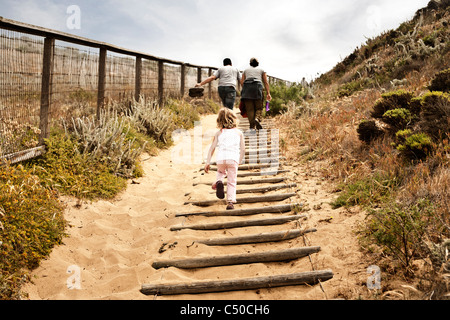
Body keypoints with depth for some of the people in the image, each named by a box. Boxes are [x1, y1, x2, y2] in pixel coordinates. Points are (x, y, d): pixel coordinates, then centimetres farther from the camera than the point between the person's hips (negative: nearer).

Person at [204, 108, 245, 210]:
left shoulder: (219, 133, 20)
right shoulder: (239, 132, 19)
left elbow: (212, 148, 11)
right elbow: (243, 149, 13)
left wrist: (208, 162, 8)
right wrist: (239, 162, 24)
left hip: (220, 158, 1)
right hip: (233, 158, -1)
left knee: (221, 172, 32)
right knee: (232, 181, 11)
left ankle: (218, 182, 2)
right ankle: (230, 202, -3)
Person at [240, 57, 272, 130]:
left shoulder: (246, 70, 27)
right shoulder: (261, 70, 24)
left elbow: (242, 82, 14)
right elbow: (266, 82, 13)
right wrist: (268, 93, 7)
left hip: (246, 86, 1)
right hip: (257, 86, -1)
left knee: (249, 108, -1)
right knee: (259, 107, 1)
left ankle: (252, 126, -10)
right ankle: (257, 119, -27)